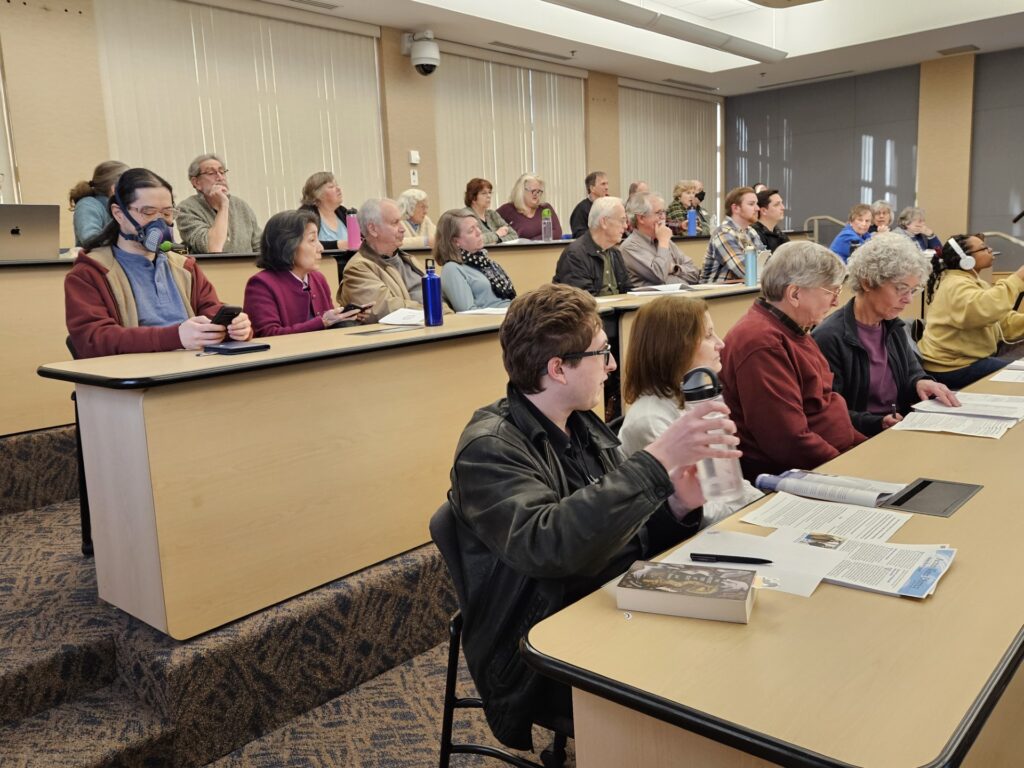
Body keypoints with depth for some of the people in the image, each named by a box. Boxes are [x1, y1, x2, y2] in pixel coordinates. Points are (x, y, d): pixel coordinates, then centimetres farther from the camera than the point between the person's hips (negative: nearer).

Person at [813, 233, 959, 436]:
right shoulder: (830, 338, -16)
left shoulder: (894, 327, 13)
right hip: (861, 439, -8)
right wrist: (878, 424, -28)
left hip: (901, 430, 8)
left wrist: (921, 383, -8)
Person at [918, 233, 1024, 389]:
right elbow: (984, 310, -38)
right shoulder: (956, 284, -17)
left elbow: (1006, 322, 12)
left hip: (967, 359, 10)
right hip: (952, 368, -10)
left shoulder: (976, 283, 16)